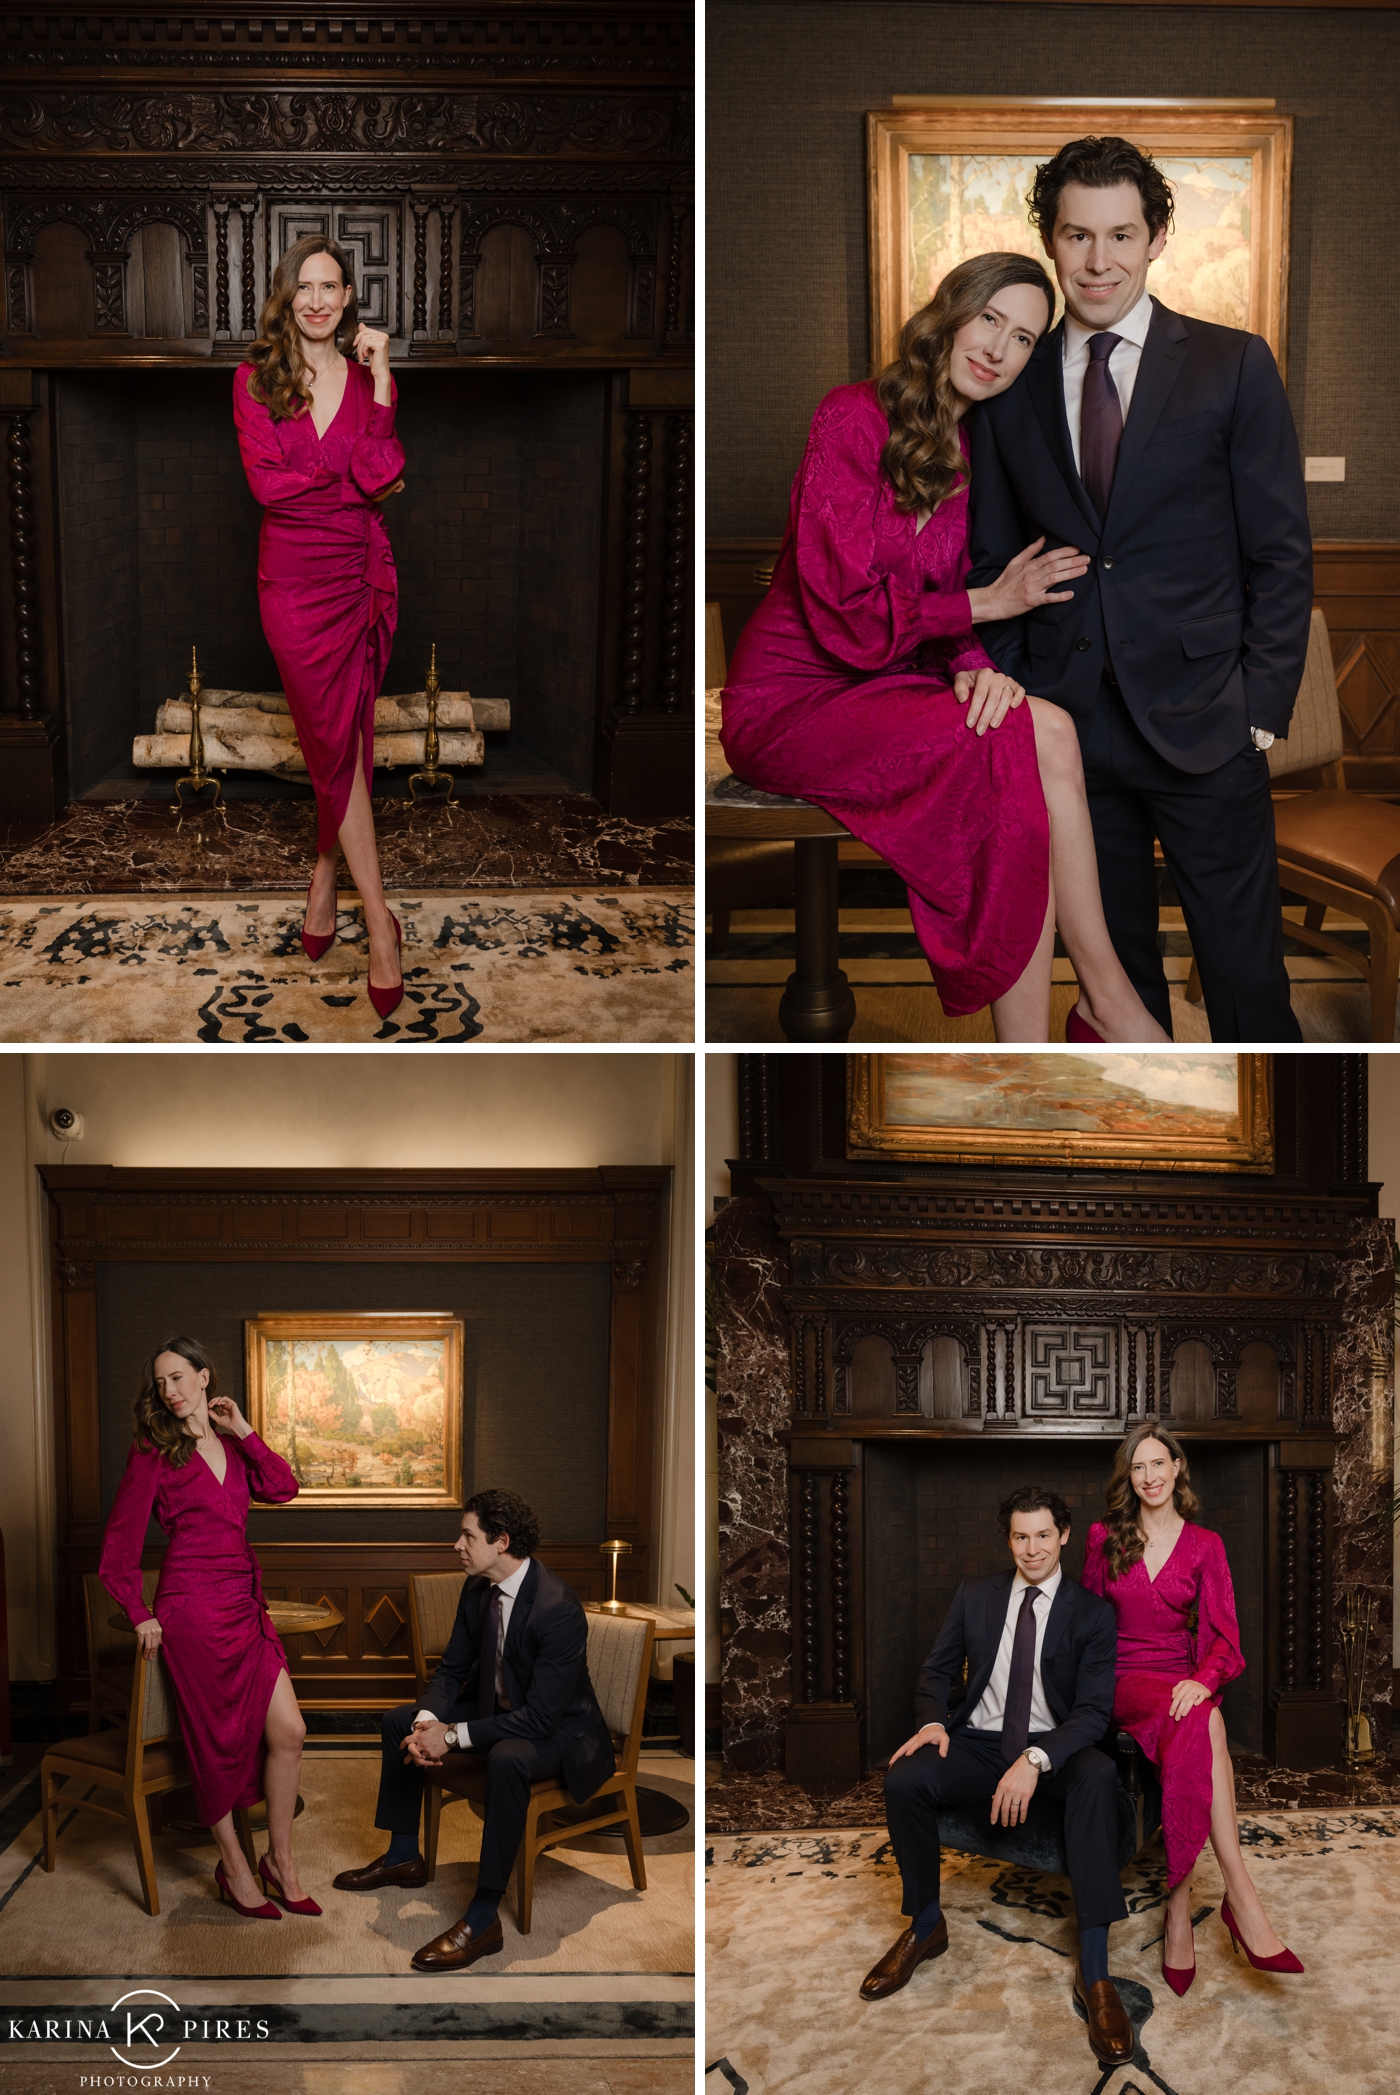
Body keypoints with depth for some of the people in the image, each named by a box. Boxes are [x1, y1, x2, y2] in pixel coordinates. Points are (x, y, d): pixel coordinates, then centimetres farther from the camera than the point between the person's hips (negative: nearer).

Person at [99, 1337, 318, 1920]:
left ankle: (279, 1860, 13)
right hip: (194, 1607, -6)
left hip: (245, 1604, 6)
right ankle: (233, 1867, 15)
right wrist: (142, 1616, -7)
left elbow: (282, 1489, -1)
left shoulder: (231, 1446, 14)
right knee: (217, 1739, 1)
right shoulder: (154, 1452, -2)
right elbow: (119, 1545, -2)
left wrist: (243, 1431, -2)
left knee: (288, 1731, 0)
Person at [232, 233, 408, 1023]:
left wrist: (381, 379, -13)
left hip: (361, 573, 2)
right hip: (294, 580, -2)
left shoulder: (369, 377, 4)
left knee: (338, 737, 4)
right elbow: (267, 481, -9)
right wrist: (355, 484, -6)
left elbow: (381, 475, -10)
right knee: (340, 742, -2)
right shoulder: (257, 378, 0)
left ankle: (326, 878, 20)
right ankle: (379, 919, -1)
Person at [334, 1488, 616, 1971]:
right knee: (398, 1721, 9)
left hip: (559, 1731, -9)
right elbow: (452, 1670, 6)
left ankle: (483, 1918, -34)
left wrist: (452, 1736, -30)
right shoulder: (478, 1591, -4)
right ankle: (404, 1856, 23)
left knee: (506, 1759, -40)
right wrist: (426, 1724, -16)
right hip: (497, 1709, 9)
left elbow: (539, 1716, -32)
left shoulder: (559, 1608, -31)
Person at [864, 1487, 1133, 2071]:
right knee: (903, 1780, -29)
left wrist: (1036, 1759, -29)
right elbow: (937, 1670, 13)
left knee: (1099, 1776, -38)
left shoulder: (1091, 1612, -3)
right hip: (977, 1743, 3)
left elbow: (1094, 1711, -11)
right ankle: (925, 1926, -4)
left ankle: (1094, 1969, -40)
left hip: (1053, 1747, -2)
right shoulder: (974, 1595, 7)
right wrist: (932, 1720, -11)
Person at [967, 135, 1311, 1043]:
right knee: (1115, 977, 12)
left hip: (1203, 728, -2)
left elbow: (1282, 553, 0)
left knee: (1246, 982, 0)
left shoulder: (1234, 366, 1)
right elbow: (991, 560, 13)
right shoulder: (1009, 384, 8)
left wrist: (1261, 711, -7)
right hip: (1066, 726, 3)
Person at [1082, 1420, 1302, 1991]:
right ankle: (1241, 1898, -44)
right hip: (1124, 1682, -1)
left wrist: (1202, 1679, -20)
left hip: (1183, 1682, 1)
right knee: (1204, 1725, -37)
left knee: (1188, 1734, -40)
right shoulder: (1105, 1538, 10)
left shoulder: (1204, 1546, 9)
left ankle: (1179, 1907, -40)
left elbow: (1223, 1636, 2)